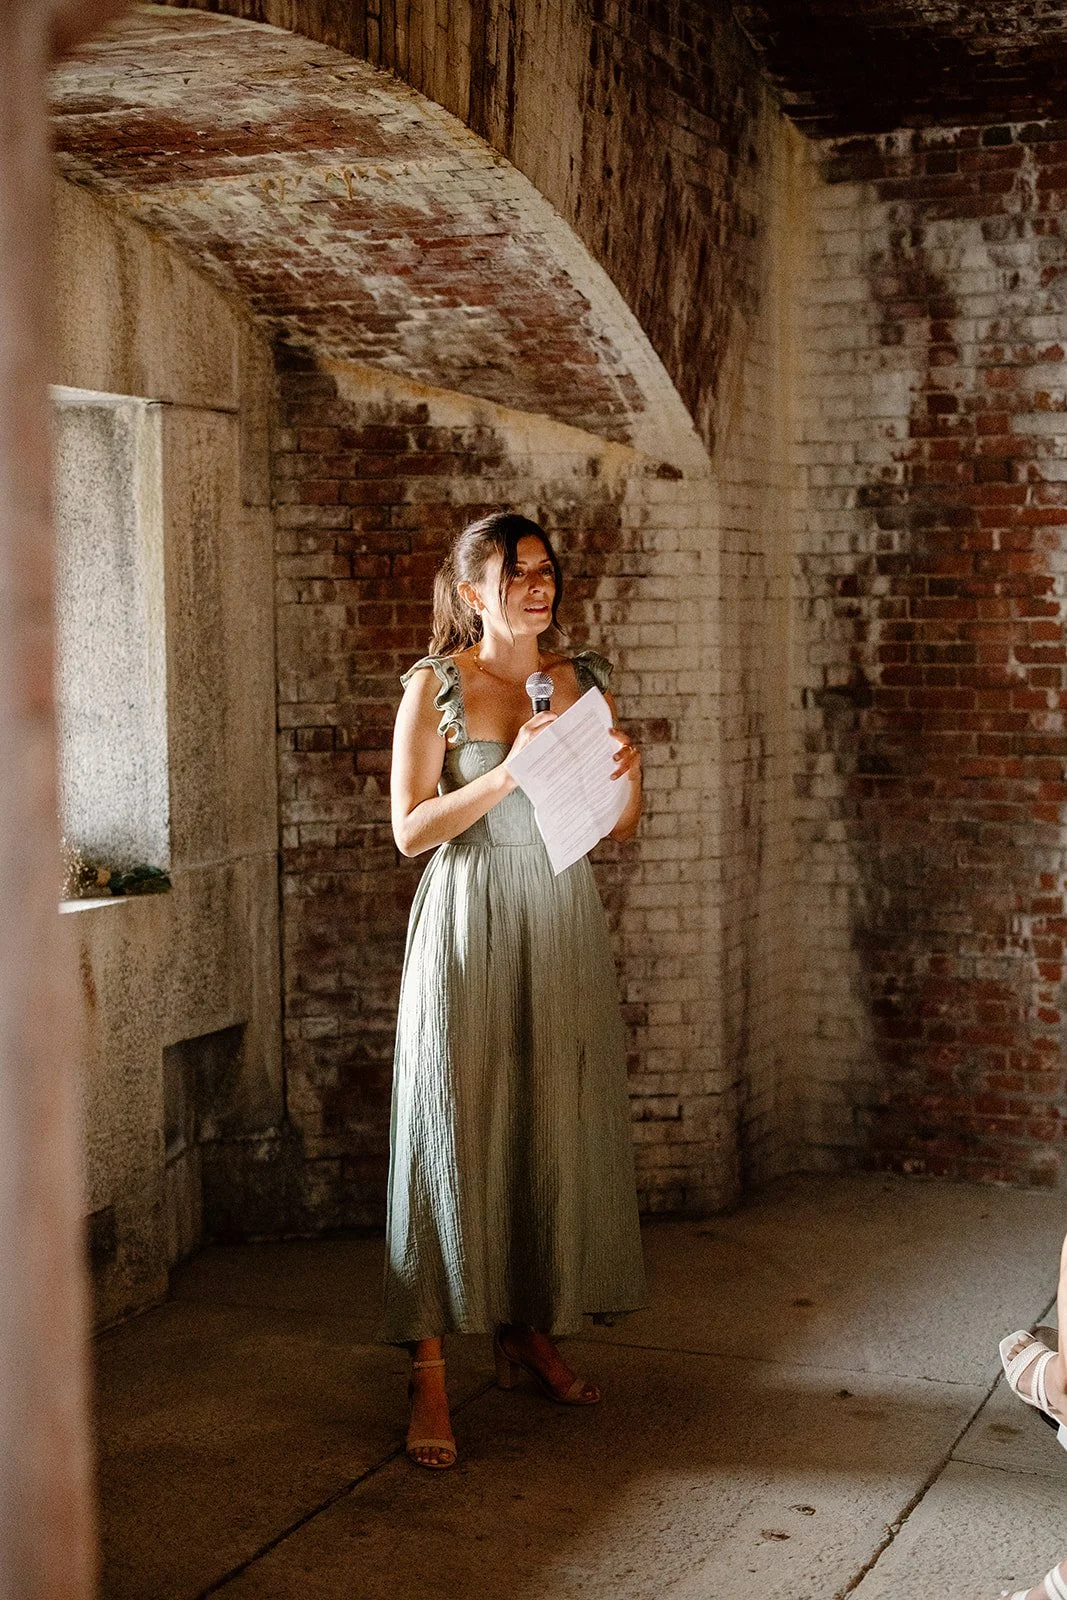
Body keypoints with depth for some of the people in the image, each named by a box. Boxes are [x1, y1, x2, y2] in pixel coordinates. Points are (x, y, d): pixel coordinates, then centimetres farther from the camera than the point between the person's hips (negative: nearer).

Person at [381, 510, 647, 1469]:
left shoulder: (581, 682, 10)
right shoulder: (436, 686, -2)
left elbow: (620, 829, 13)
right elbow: (410, 830, -9)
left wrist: (627, 773, -8)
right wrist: (510, 770, -19)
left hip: (563, 923, 5)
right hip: (470, 927, -4)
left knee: (559, 1127, 7)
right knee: (453, 1133, -6)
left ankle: (530, 1330, 23)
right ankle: (430, 1374, -3)